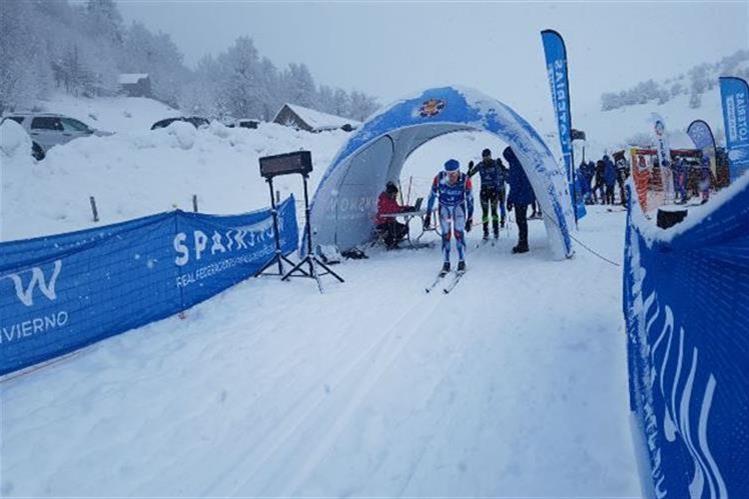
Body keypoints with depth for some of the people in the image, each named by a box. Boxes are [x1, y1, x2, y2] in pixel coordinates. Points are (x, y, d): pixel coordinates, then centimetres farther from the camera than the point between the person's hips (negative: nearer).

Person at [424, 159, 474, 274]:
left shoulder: (465, 180, -28)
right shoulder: (439, 178, -28)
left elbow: (470, 199, -15)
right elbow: (432, 196, -14)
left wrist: (470, 219, -12)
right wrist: (428, 216, -12)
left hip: (459, 206, -1)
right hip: (444, 207, 1)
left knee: (459, 233, -11)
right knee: (446, 234, -6)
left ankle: (462, 261, 2)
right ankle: (446, 263, 4)